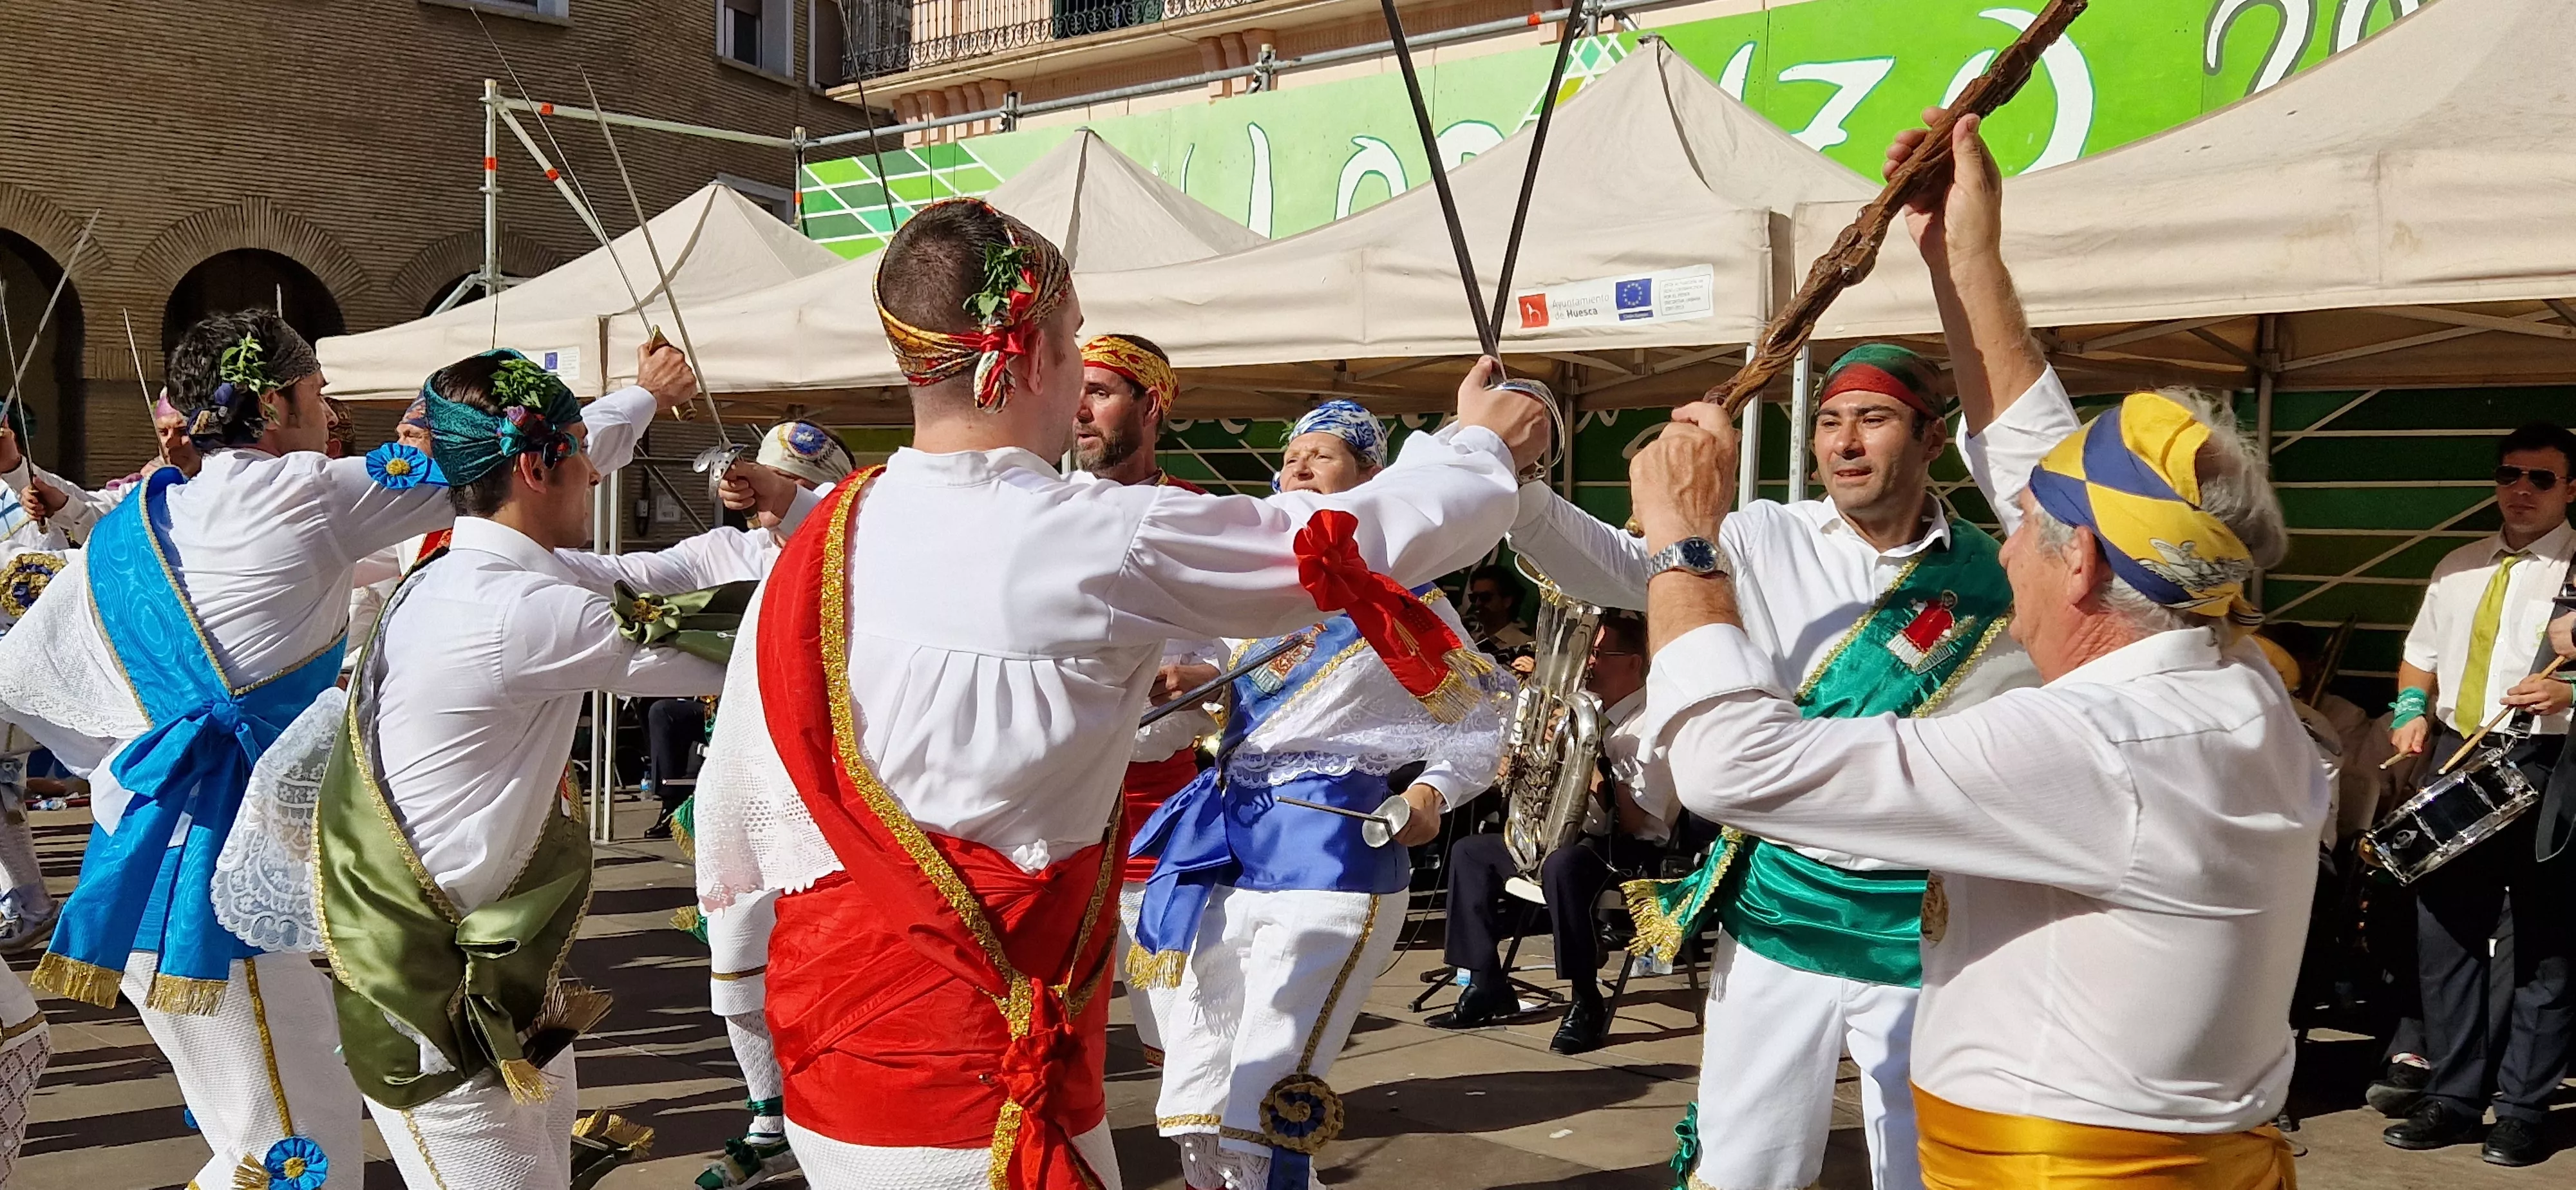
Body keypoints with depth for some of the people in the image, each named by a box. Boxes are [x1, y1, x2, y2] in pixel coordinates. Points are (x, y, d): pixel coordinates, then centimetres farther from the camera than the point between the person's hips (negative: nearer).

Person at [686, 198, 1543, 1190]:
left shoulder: (815, 550, 1)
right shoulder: (1108, 544, -14)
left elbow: (735, 789, 8)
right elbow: (1358, 540, -2)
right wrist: (1478, 448, 17)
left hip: (825, 1041, 7)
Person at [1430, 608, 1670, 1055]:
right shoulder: (1590, 713, 9)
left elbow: (1636, 825, -23)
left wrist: (1603, 768, -29)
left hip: (1633, 853, -9)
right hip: (1582, 838, 9)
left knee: (1564, 864, -40)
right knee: (1470, 851, 7)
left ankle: (1586, 1002, -25)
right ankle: (1487, 985, 5)